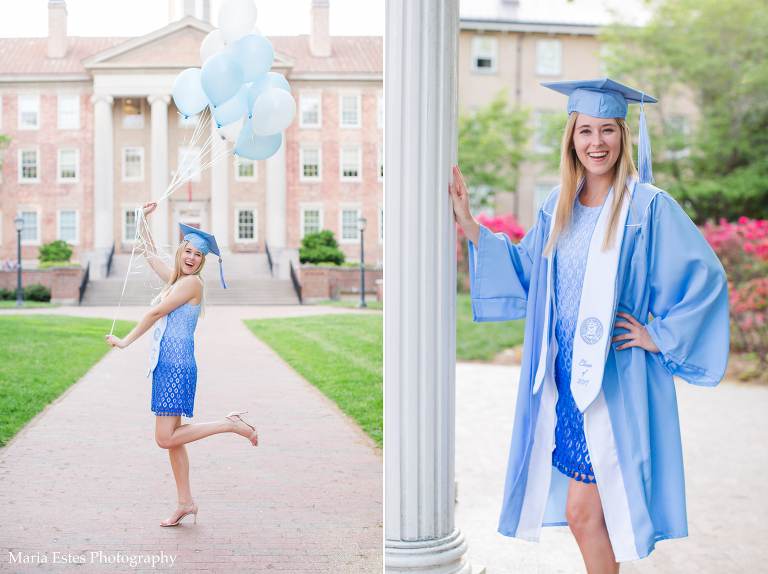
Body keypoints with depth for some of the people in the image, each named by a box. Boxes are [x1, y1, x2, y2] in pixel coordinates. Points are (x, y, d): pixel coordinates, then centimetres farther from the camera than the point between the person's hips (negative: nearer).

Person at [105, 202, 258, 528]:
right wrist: (143, 219, 28)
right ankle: (185, 503, 16)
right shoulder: (174, 279, 15)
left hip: (177, 367, -9)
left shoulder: (192, 282, -10)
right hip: (165, 366, 9)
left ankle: (231, 425, -4)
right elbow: (149, 253, 31)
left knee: (166, 438, -12)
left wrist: (127, 341, -1)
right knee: (171, 438, 10)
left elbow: (156, 312, -9)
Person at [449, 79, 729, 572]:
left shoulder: (648, 207, -9)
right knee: (590, 513, 15)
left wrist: (660, 336, -10)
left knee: (582, 512, -3)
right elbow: (522, 272, 16)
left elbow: (706, 276, -9)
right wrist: (470, 225, 10)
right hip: (565, 376, 6)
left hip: (617, 379, -6)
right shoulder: (559, 208, 8)